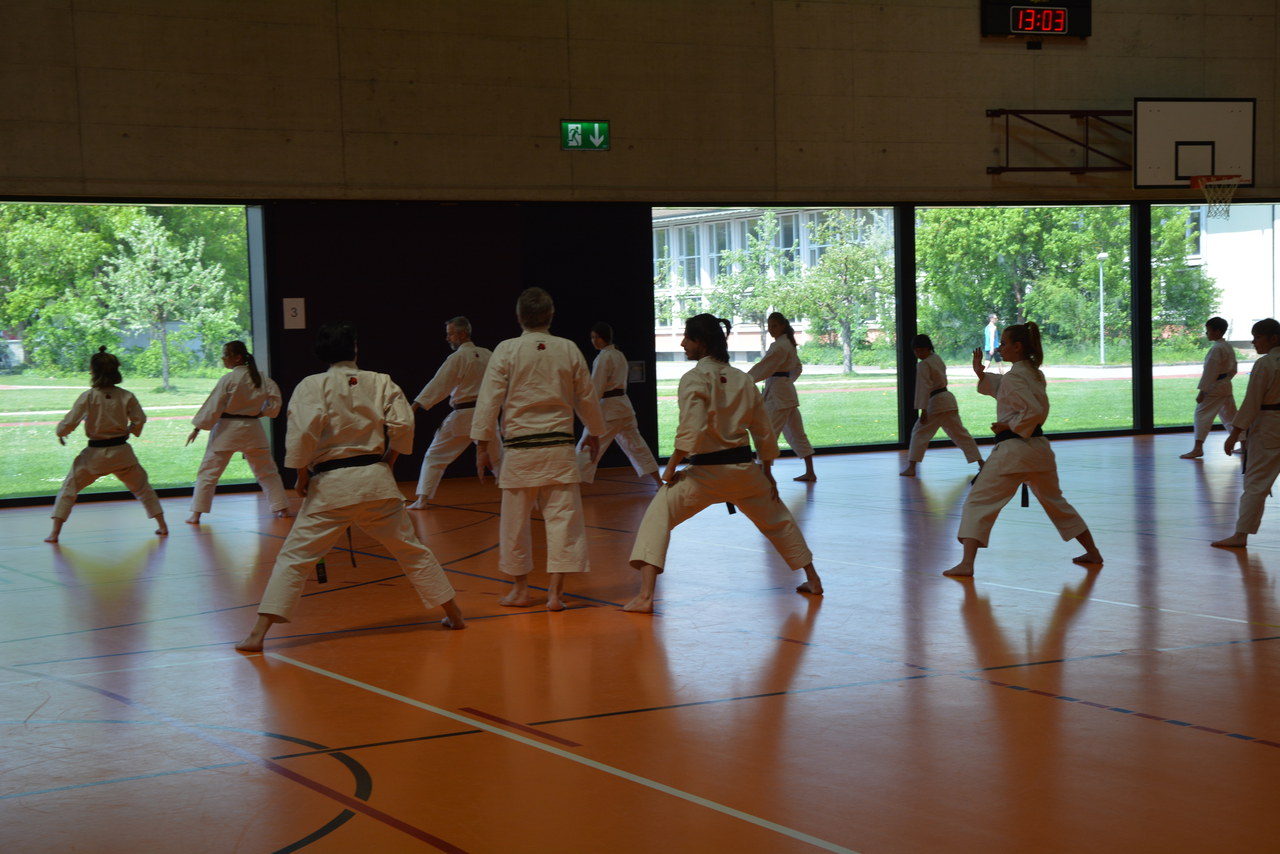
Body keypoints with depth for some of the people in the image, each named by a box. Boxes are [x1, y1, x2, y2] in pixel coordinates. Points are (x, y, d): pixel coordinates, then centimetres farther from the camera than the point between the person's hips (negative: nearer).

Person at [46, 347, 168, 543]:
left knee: (69, 488, 12)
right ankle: (162, 525, 20)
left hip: (95, 453, -2)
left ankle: (54, 533, 6)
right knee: (142, 488, 20)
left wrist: (60, 433, 10)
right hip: (122, 451, 2)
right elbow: (139, 419, -1)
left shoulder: (88, 397, -13)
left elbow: (70, 422, -11)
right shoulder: (126, 396, -6)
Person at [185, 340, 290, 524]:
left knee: (208, 472, 3)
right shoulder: (261, 378, 2)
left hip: (227, 430, -5)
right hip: (252, 430, 5)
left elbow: (212, 407, -12)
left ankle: (196, 515, 1)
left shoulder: (228, 380, -14)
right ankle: (282, 508, 18)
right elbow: (274, 400, 5)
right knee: (267, 471, 17)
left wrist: (197, 429, -5)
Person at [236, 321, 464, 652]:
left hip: (330, 486, -2)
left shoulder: (312, 386, -5)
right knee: (412, 550, 18)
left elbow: (303, 432, -15)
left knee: (294, 558, 1)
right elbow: (402, 426, -3)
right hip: (376, 480, 3)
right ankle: (454, 614, 27)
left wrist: (302, 475, -2)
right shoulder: (382, 383, 3)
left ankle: (258, 634, -7)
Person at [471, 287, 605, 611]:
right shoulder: (569, 350, 3)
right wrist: (594, 433, 29)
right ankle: (555, 591, -1)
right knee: (563, 517, 3)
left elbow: (489, 399, -5)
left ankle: (520, 590, 21)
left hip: (519, 448, -1)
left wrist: (483, 444, 2)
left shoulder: (506, 351, -4)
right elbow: (586, 398, 13)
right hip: (559, 446, 1)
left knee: (515, 521, 11)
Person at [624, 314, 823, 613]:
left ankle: (645, 596, -14)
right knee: (777, 520, 28)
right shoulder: (743, 380, 7)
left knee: (658, 517, -1)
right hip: (744, 469, 6)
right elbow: (765, 432, 13)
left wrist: (672, 467, -11)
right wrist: (767, 473, 24)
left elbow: (691, 431, -22)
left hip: (705, 471, -6)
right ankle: (813, 580, 40)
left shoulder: (694, 379, -12)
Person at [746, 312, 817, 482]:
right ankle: (810, 472, 17)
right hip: (787, 391, 10)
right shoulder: (789, 344, 15)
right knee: (796, 433, 13)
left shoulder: (779, 346, -15)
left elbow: (763, 367, -20)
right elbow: (798, 367, 27)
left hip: (777, 394, -10)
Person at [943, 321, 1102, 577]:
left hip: (1013, 448, -9)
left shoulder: (1014, 377, -14)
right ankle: (1093, 553, 28)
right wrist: (981, 375, 16)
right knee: (1055, 501, 24)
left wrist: (1008, 426, -13)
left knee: (978, 503, -5)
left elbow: (1034, 412, -23)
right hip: (1039, 447, 9)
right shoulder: (1034, 374, 13)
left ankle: (966, 564, -15)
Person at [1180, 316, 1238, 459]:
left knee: (1202, 414, -6)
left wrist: (1202, 391, -18)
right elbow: (1233, 369, 19)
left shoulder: (1216, 349, -18)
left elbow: (1210, 372, -20)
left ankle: (1198, 448, -9)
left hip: (1214, 388, -9)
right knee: (1230, 415, 17)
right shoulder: (1229, 348, 11)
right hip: (1226, 387, 9)